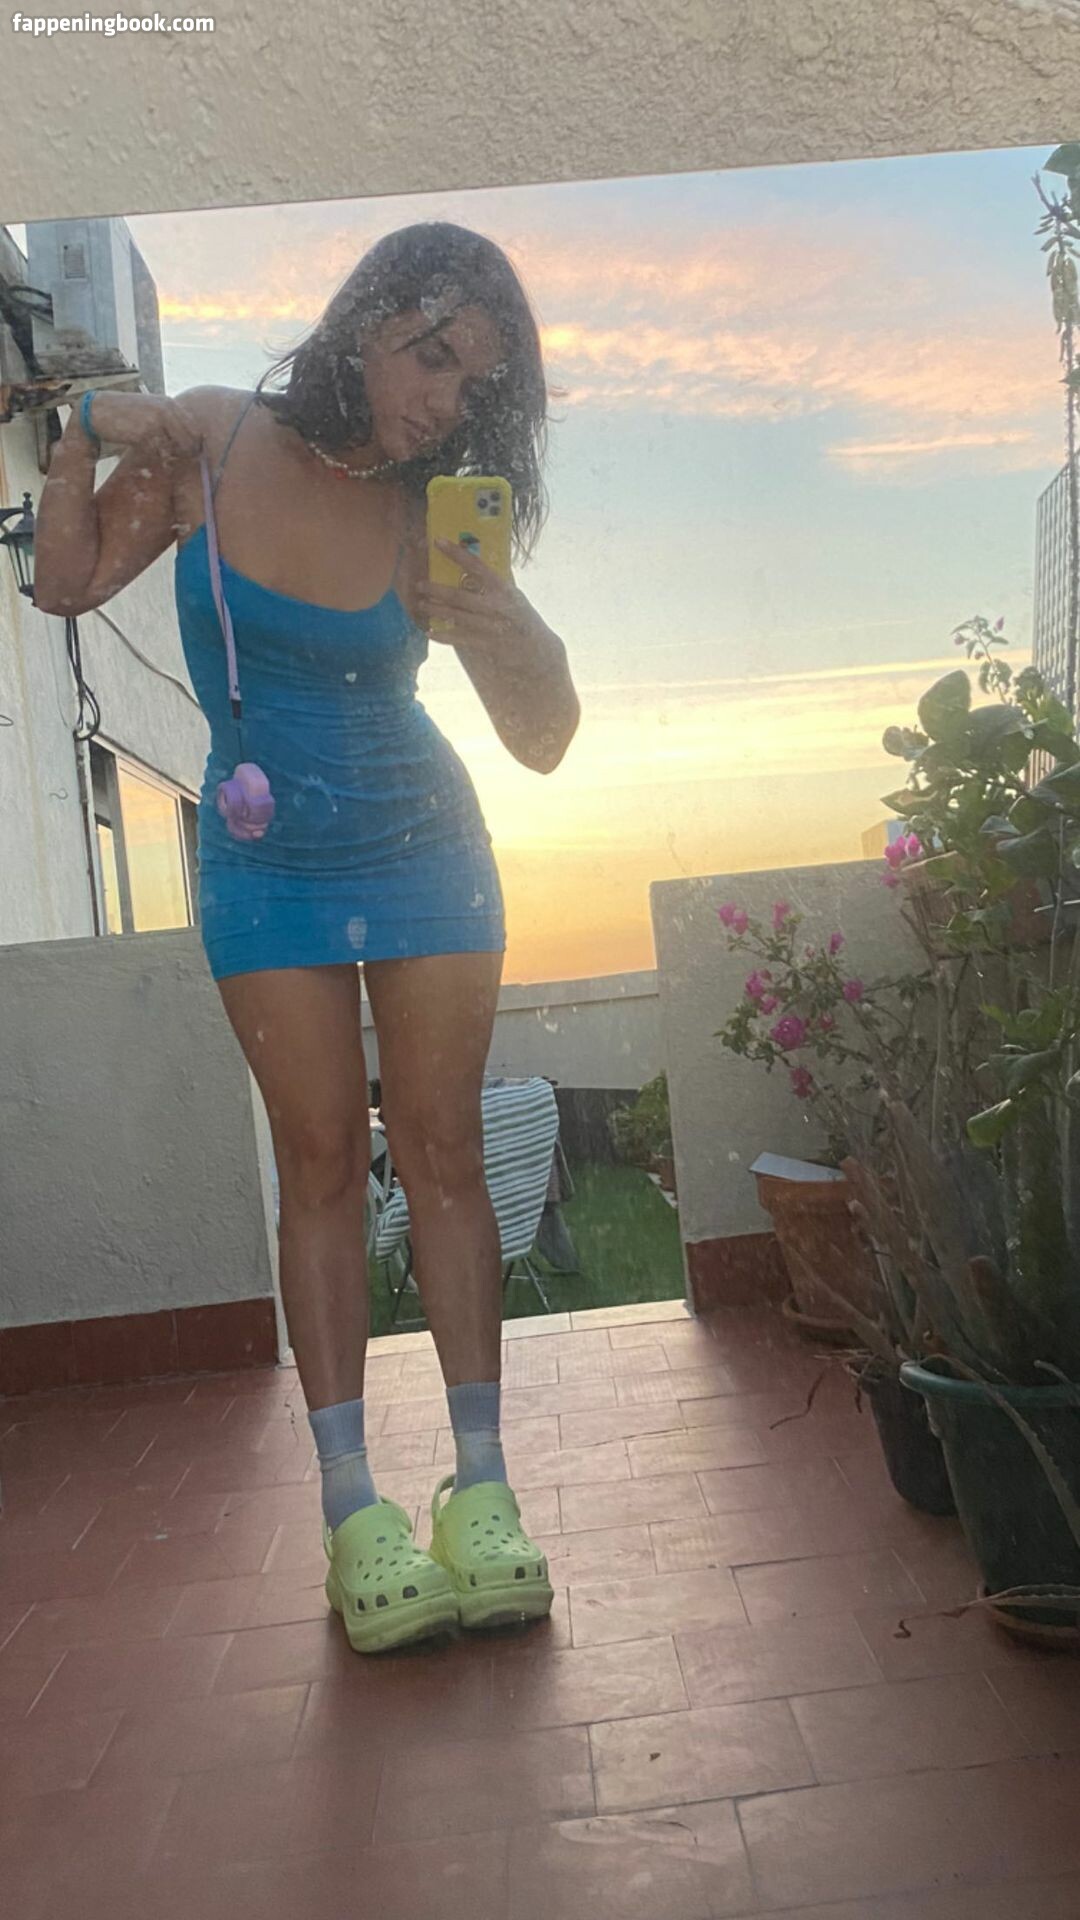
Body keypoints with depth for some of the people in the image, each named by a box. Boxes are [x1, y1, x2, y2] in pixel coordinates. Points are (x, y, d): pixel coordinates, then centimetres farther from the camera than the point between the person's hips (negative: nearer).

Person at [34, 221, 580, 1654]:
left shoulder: (435, 517, -8)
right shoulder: (216, 441, -7)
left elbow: (547, 744, -8)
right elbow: (67, 585, 2)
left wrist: (512, 635, -27)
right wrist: (86, 442, -14)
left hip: (422, 850, 1)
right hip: (267, 863, 0)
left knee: (441, 1150, -1)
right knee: (322, 1160, -1)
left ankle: (480, 1483, 8)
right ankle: (352, 1505, 5)